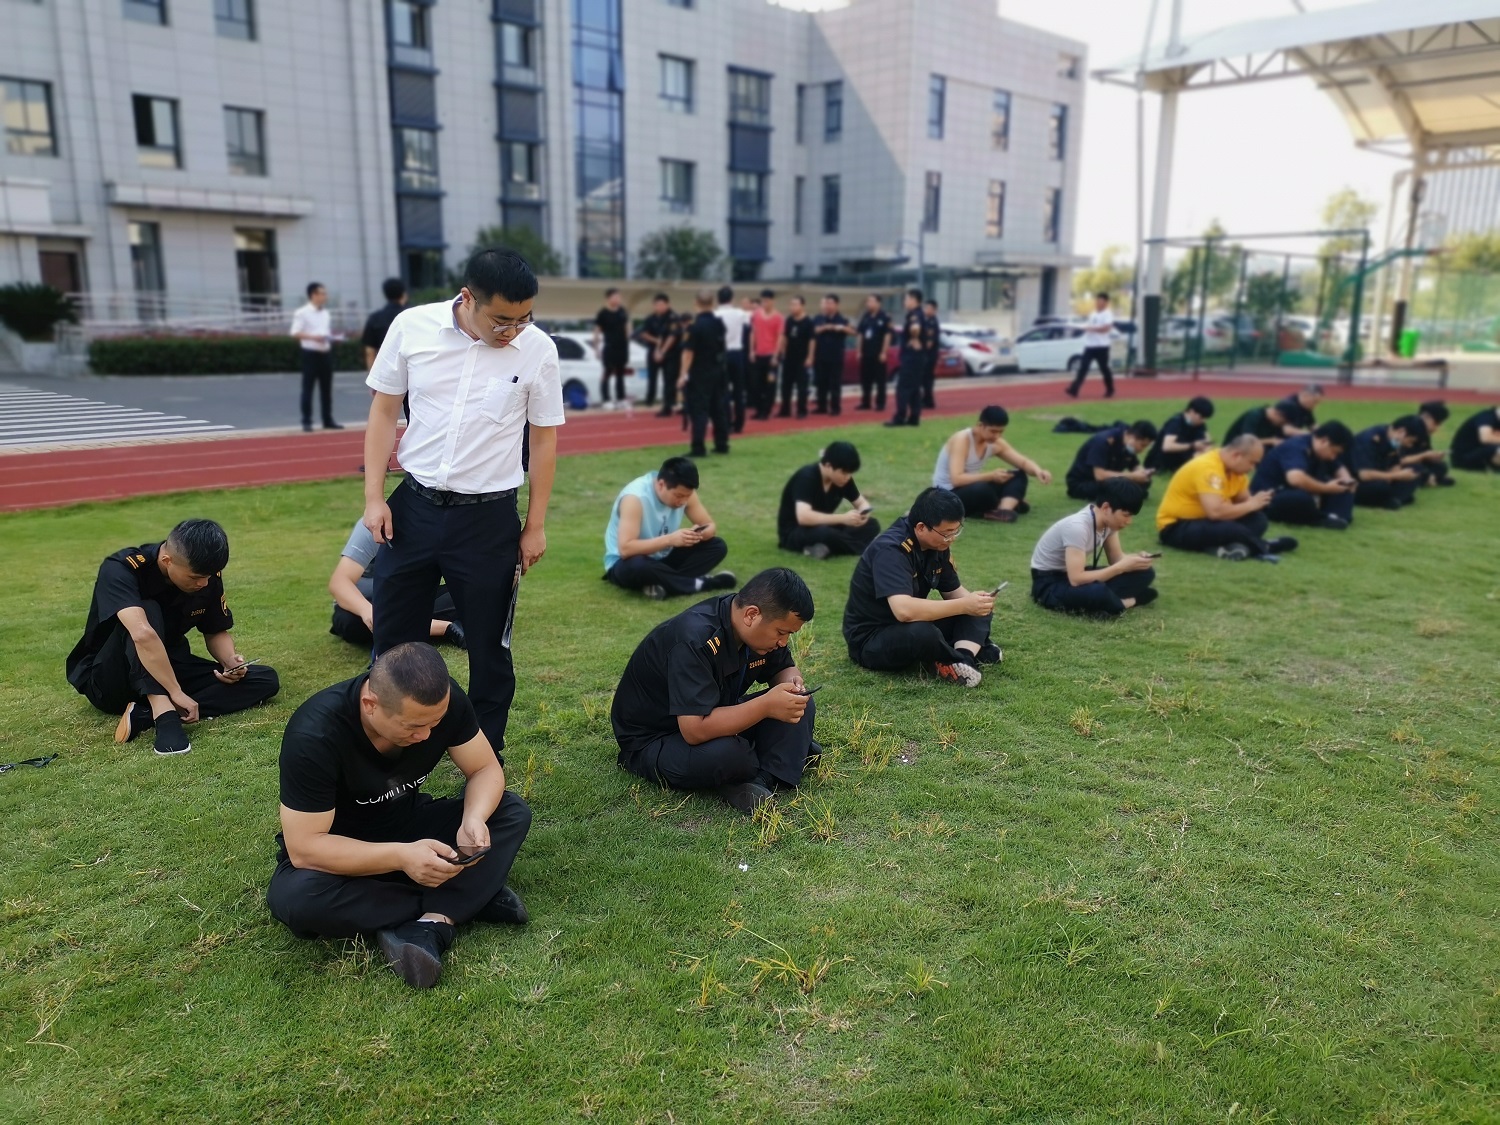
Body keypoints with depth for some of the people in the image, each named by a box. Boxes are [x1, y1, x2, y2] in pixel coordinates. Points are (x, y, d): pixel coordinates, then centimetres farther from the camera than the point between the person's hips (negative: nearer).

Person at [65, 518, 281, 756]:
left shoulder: (207, 576, -9)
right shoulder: (121, 569, -27)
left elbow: (216, 632, 4)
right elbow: (142, 634, -43)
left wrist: (229, 661, -16)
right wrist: (176, 692, -43)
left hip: (168, 670, 6)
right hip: (109, 681, -6)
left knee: (266, 679, -13)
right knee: (147, 611, -33)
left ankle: (145, 715, -26)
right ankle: (164, 715, -46)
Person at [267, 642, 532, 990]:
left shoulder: (445, 700, -21)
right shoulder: (314, 734, -32)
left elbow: (486, 769, -11)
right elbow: (304, 847, -30)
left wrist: (474, 819, -33)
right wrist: (399, 857, -41)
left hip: (408, 825, 4)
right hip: (338, 850, -3)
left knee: (512, 812, -17)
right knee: (294, 897, -36)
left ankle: (428, 927, -30)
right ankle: (468, 898, -22)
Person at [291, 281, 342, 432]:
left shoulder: (326, 313, 13)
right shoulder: (302, 313, -8)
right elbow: (295, 333, -13)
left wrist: (330, 338, 1)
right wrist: (313, 337, -24)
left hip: (326, 353, 7)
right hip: (310, 353, -7)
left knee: (327, 388, 10)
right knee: (307, 388, -3)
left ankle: (328, 420, 17)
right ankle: (306, 422, 1)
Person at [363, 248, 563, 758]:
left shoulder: (538, 348, -9)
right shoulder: (412, 326, -7)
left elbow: (544, 439, 0)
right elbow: (383, 411, 4)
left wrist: (535, 525, 2)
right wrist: (374, 497, 0)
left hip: (489, 518, -1)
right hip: (413, 506, 2)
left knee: (489, 647, 9)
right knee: (393, 638, 13)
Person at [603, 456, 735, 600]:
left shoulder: (683, 491, -9)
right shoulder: (635, 497, -28)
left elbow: (711, 526, -1)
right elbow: (625, 549, -36)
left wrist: (699, 534, -26)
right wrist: (669, 539, -41)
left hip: (662, 558, 7)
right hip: (630, 564, -6)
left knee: (718, 546, -9)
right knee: (637, 565, -43)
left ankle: (665, 583, -25)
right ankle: (699, 584, -25)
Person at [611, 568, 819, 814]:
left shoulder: (758, 627, -9)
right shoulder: (695, 641, -33)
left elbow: (784, 668, 10)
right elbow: (695, 730, -39)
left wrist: (792, 683, -14)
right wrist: (766, 705, -35)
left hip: (714, 717, 8)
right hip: (652, 741, -8)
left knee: (799, 706, -9)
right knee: (727, 754, -38)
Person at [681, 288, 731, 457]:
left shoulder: (696, 325, -17)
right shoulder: (719, 321, 4)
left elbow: (689, 351, -20)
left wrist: (684, 374, -20)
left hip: (700, 373, -7)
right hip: (717, 370, 7)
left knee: (699, 410, -7)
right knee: (719, 408, 14)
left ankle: (698, 448, -11)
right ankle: (722, 444, 20)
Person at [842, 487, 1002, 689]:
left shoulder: (936, 544, -2)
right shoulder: (891, 549, -28)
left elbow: (953, 592, 8)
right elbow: (904, 610, -41)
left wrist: (974, 602, -15)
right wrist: (964, 605, -34)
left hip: (911, 625, 9)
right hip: (870, 640, -9)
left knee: (979, 610, 1)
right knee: (922, 633, -39)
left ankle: (962, 661, -22)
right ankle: (973, 650, -12)